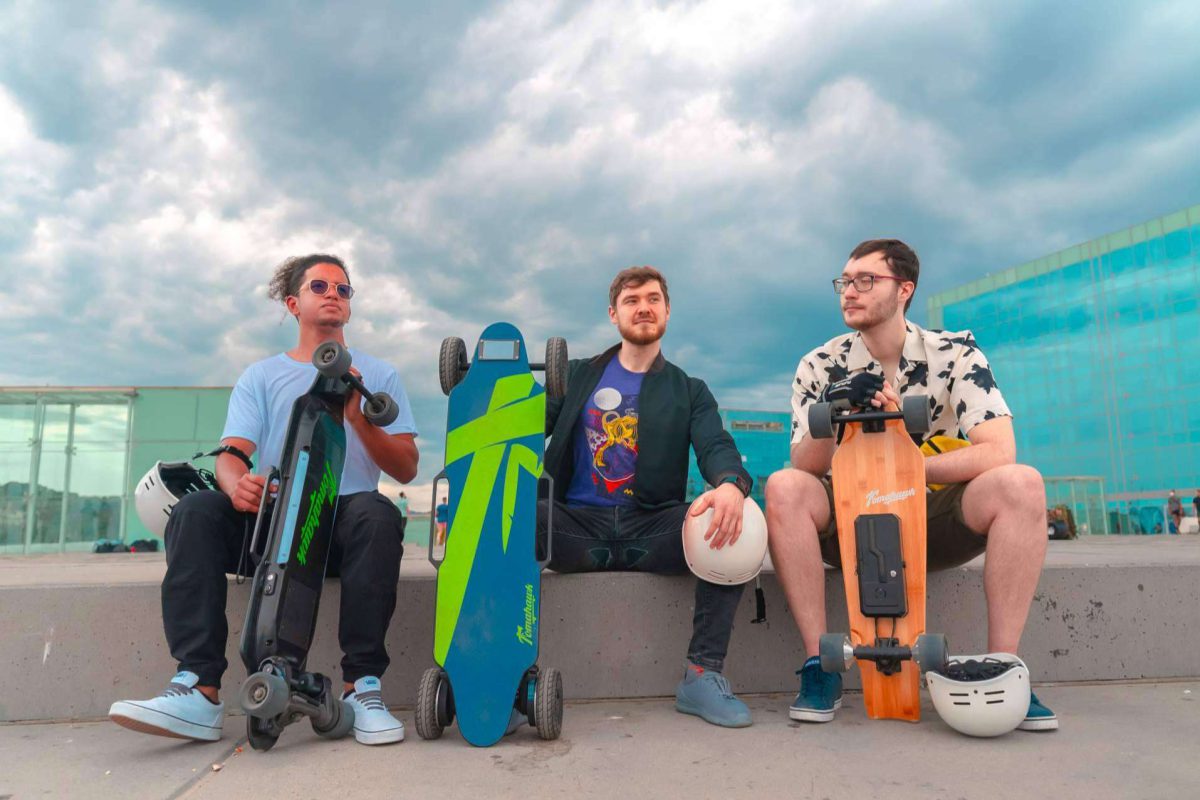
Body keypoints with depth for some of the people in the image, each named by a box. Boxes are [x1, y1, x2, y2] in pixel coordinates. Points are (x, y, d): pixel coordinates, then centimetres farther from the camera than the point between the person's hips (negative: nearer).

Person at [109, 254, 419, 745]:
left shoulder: (377, 376, 15)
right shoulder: (261, 377, 17)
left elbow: (405, 469, 6)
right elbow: (231, 453, 1)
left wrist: (356, 416, -11)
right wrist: (237, 483, -24)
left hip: (345, 521, -1)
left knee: (377, 514, -35)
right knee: (194, 511, -26)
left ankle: (362, 686, -30)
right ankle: (198, 690, -29)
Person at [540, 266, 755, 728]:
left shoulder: (689, 392, 17)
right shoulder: (577, 376, 19)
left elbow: (716, 446, -1)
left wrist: (730, 484, -28)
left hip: (651, 530, 0)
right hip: (578, 524, 0)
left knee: (734, 521, -29)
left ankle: (703, 673, -19)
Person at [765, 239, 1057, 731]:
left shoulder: (955, 353, -4)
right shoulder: (820, 367, -2)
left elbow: (998, 453, -16)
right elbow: (806, 469, -10)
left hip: (935, 520, 0)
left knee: (1021, 484, -26)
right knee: (784, 488, -28)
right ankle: (820, 666, -20)